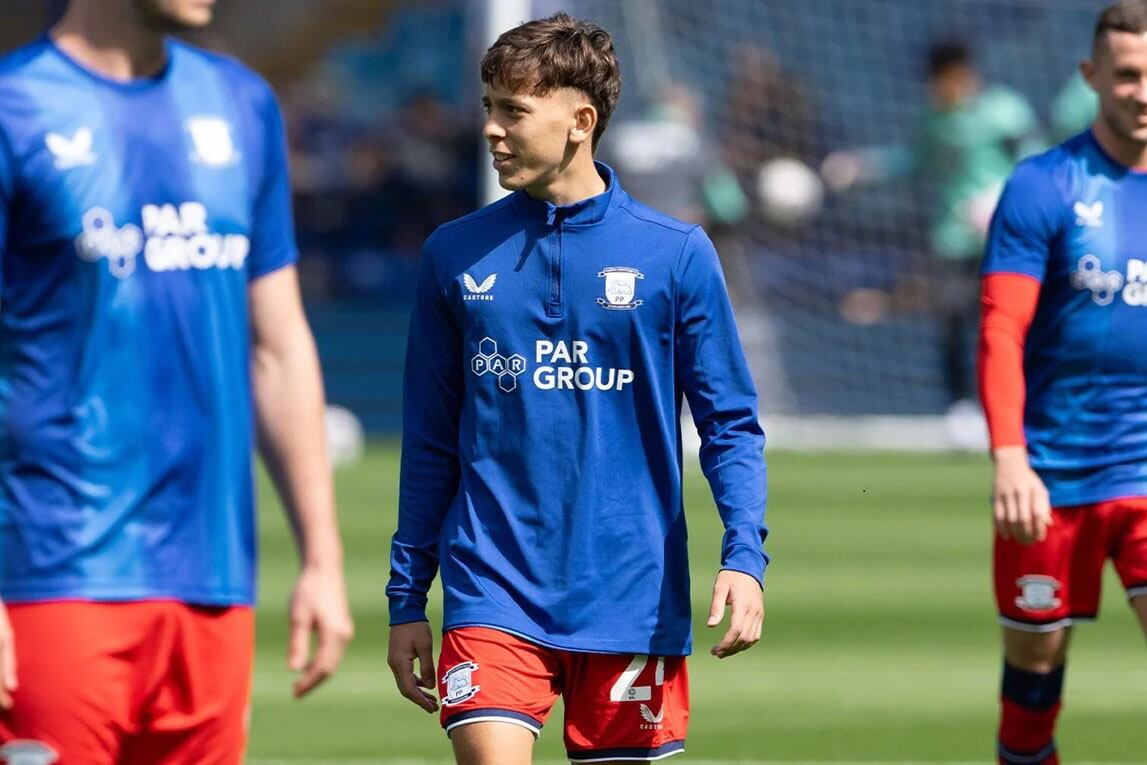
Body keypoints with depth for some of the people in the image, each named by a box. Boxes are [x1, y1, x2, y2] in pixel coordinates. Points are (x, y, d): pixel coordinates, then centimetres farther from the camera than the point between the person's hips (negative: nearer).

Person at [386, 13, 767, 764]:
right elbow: (430, 441, 12)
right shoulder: (456, 255, 5)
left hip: (632, 602, 0)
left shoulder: (675, 255, 0)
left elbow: (730, 424, 2)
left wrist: (744, 556, -13)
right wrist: (407, 598, 11)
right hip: (493, 593, 0)